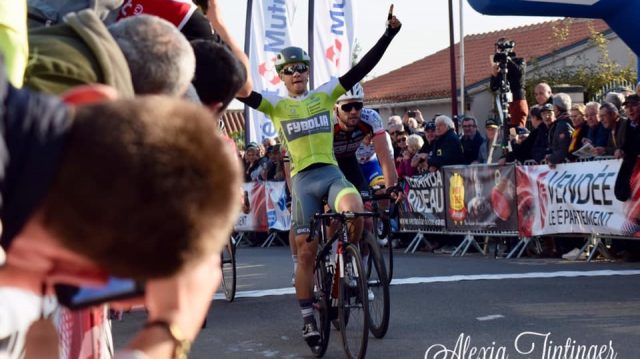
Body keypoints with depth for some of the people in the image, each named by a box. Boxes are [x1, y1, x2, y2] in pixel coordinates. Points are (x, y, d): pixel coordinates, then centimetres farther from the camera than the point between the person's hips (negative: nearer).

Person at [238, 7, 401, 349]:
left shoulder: (325, 95, 8)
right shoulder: (275, 104, 5)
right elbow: (241, 91, -8)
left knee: (354, 209, -32)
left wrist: (390, 32, -7)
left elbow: (361, 68, 1)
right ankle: (308, 320, 11)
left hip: (332, 173, 0)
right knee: (306, 252, 0)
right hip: (303, 180, 0)